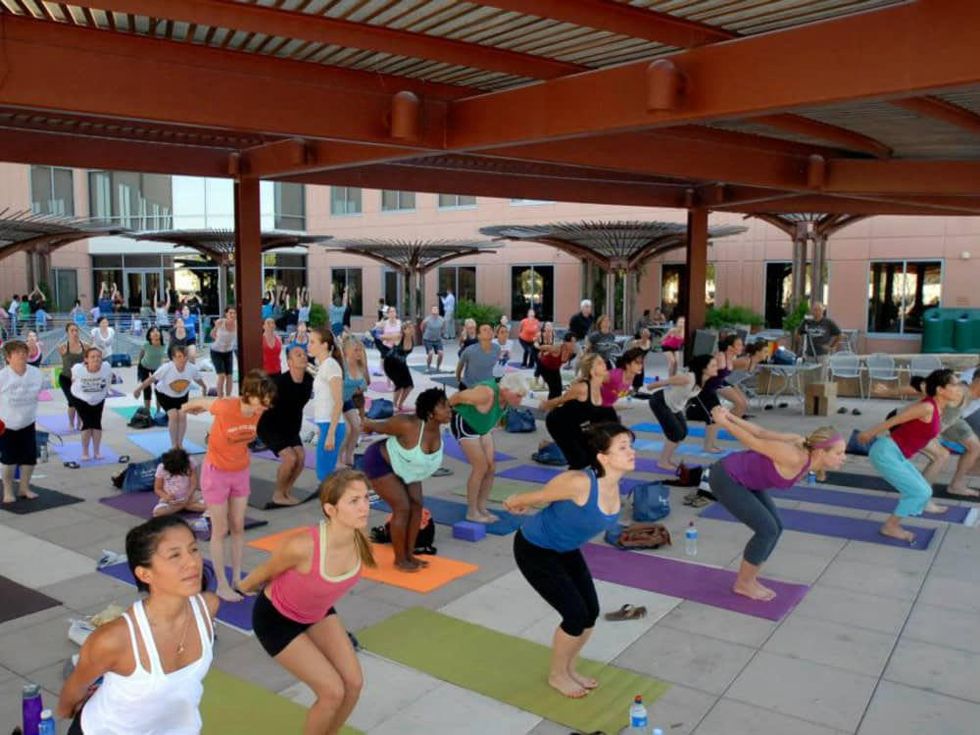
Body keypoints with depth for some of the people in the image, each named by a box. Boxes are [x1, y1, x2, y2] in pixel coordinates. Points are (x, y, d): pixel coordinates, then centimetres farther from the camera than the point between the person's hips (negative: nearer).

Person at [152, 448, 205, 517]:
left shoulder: (190, 465, -12)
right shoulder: (161, 468, -13)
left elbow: (194, 484, -10)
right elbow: (157, 489, -5)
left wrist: (188, 497, -25)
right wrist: (166, 496, -25)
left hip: (190, 495, 0)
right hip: (171, 499, 0)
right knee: (157, 512, -33)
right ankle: (186, 505, -13)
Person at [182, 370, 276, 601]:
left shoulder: (258, 411, -14)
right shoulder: (226, 407, -31)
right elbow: (202, 402, -10)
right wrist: (187, 407, 12)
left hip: (241, 472, 5)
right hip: (216, 472, -5)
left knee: (238, 527, 12)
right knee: (221, 530, 4)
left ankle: (237, 578, 24)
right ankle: (222, 585, 16)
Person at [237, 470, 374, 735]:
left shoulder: (359, 540, -23)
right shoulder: (302, 545, -41)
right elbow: (265, 572, -18)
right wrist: (244, 588, 3)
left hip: (318, 612, 6)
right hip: (276, 619, -5)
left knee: (353, 683, 2)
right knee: (333, 691, -7)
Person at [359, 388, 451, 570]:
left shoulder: (437, 428, -16)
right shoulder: (409, 426, -38)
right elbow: (380, 427, -18)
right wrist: (367, 424, 2)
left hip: (403, 468, 8)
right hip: (380, 463, -8)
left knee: (416, 505, 3)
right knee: (403, 508, -12)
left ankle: (409, 555, 16)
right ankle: (399, 560, 3)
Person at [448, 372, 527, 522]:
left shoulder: (507, 397, -11)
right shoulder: (487, 394, -36)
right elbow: (458, 396, -26)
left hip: (482, 427, 8)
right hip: (464, 423, -8)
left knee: (491, 467, 4)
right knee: (480, 467, -12)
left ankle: (481, 508, 16)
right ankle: (471, 512, 0)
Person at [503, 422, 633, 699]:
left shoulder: (614, 483, -11)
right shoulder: (580, 482, -37)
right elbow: (538, 496, -18)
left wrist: (525, 506, 17)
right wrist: (514, 503, 1)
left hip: (566, 549, 7)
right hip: (534, 550, -7)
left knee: (591, 612, 7)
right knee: (576, 615, -6)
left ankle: (568, 668, 33)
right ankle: (556, 674, 21)